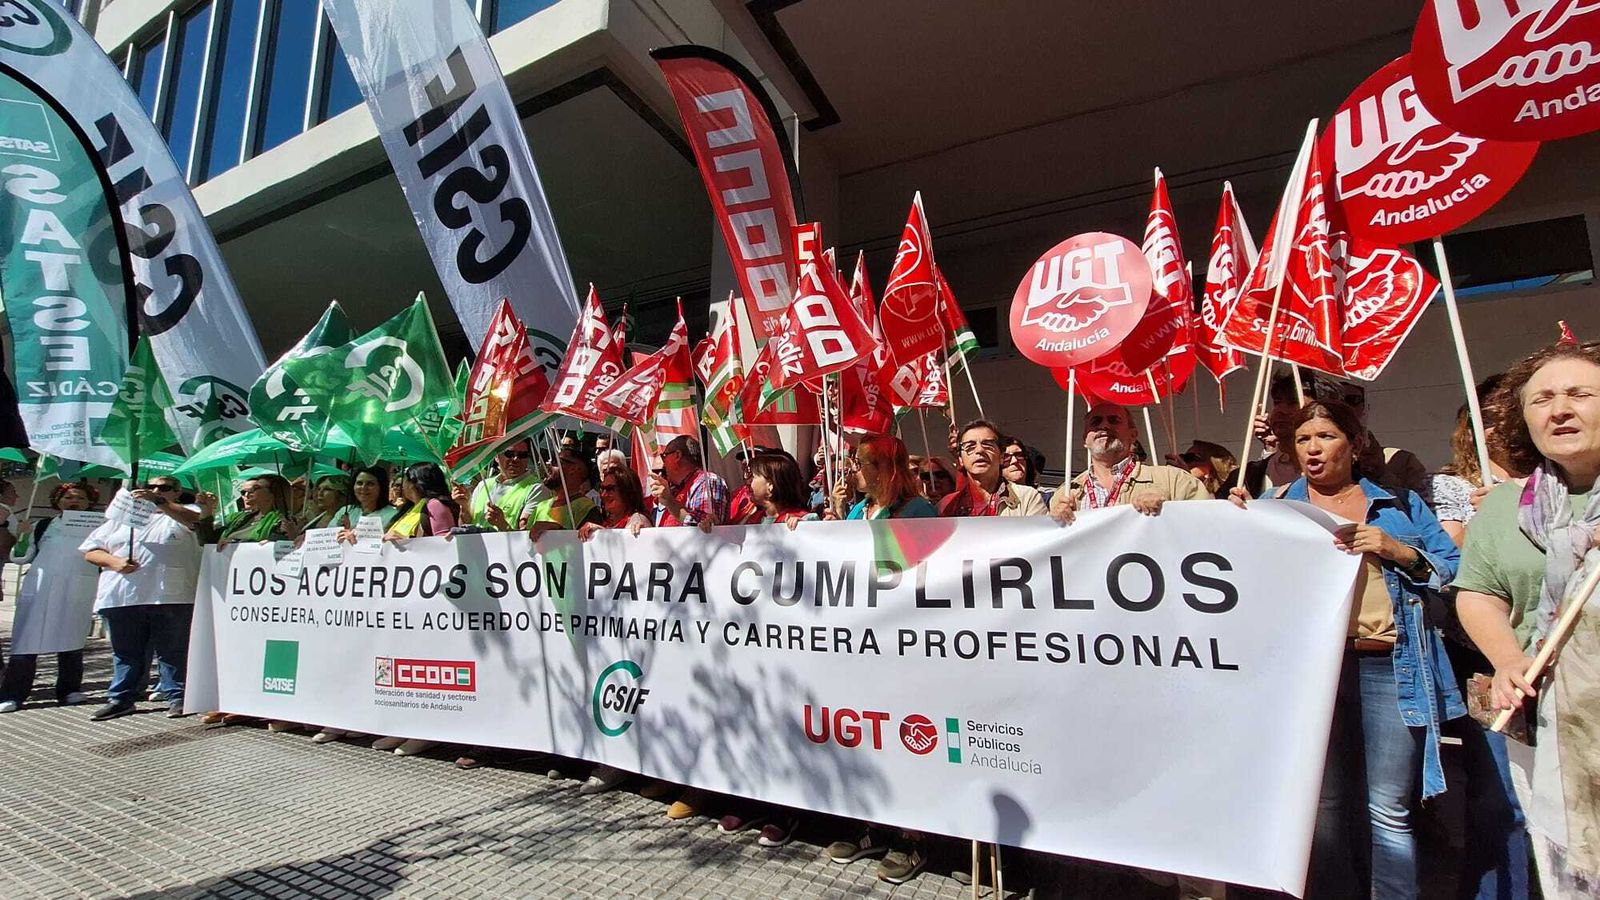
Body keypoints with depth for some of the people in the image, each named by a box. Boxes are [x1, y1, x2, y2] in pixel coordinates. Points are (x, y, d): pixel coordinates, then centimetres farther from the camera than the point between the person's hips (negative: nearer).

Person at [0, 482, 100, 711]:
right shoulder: (43, 526, 14)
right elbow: (19, 557, 11)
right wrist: (24, 536, -3)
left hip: (78, 593, 0)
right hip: (39, 590, 0)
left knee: (71, 641, 4)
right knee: (26, 642, -4)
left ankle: (69, 691, 11)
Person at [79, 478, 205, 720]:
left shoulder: (185, 513, 10)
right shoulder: (122, 518, 21)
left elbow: (196, 520, -15)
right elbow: (90, 551, 17)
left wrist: (159, 503, -22)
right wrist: (113, 561, -3)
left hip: (171, 597, -4)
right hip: (122, 598, 4)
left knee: (174, 651, 0)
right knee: (126, 652, 11)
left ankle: (178, 698, 6)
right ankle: (121, 699, 21)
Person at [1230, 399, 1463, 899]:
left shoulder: (1400, 504, 11)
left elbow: (1455, 569, 8)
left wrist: (1400, 551, -9)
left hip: (1389, 667, 0)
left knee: (1389, 811, 3)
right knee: (1324, 805, 10)